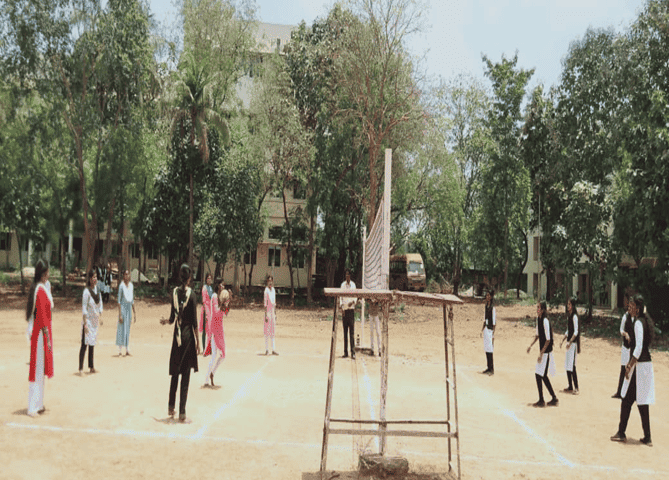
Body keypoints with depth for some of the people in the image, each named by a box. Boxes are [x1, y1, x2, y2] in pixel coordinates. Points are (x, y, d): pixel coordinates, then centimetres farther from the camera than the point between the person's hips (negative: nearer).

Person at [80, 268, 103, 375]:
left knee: (92, 344, 14)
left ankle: (91, 367, 22)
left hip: (95, 320, 7)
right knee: (84, 344, -7)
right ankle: (81, 368, -3)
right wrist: (85, 323, -18)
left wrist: (100, 317, 13)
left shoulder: (97, 288, 5)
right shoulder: (86, 291, -16)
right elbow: (84, 308, -16)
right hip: (88, 320, -7)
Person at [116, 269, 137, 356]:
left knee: (128, 329, 8)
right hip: (123, 307, -6)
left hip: (129, 308, 6)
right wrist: (120, 314, -15)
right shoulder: (121, 286, -10)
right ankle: (119, 351, 3)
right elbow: (119, 301, -11)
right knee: (121, 329, -3)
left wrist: (134, 312, 14)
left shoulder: (131, 285, 9)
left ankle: (127, 351, 12)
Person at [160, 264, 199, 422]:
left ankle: (171, 407, 27)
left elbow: (173, 318, 4)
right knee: (185, 375, 1)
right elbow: (194, 321, -10)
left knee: (175, 373, 17)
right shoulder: (191, 295, -11)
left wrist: (165, 321, 27)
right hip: (188, 335, -4)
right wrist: (198, 343, -4)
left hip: (177, 335, 4)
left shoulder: (174, 292, 1)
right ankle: (182, 414, 4)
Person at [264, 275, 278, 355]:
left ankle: (273, 349, 12)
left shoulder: (273, 290, 13)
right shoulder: (266, 290, -11)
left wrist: (275, 313, 17)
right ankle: (267, 349, 1)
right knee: (267, 330, -4)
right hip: (268, 311, -8)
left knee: (273, 330, 9)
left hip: (273, 311, 8)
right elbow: (265, 303, -14)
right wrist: (266, 315, -17)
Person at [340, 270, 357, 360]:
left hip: (351, 309, -1)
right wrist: (342, 307, -6)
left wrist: (353, 302, -15)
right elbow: (341, 297, 7)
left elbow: (355, 296, 5)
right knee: (345, 331, 4)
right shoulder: (343, 285, 8)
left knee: (352, 331, -5)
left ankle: (353, 352, -6)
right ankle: (345, 352, 8)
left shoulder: (353, 284, 6)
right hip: (345, 309, 1)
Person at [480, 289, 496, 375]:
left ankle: (492, 369, 2)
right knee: (486, 349, 11)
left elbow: (494, 322, -14)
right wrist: (482, 329, 18)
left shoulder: (492, 307, -14)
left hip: (490, 329, -8)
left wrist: (493, 335, -14)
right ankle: (489, 368, 19)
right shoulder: (486, 306, 11)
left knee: (489, 349, -5)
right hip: (486, 329, 8)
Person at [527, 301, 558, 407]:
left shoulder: (545, 321, -20)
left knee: (538, 375, -6)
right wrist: (531, 345, 10)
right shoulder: (538, 319, 8)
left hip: (546, 352, -9)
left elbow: (548, 340, -19)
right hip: (543, 351, 9)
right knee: (543, 376, 14)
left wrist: (541, 354, -19)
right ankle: (554, 398, 24)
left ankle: (541, 400, 4)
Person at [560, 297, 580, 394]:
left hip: (573, 342, -9)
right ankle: (570, 387, 17)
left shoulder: (574, 316, -12)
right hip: (569, 341, 9)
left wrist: (570, 342, -23)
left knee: (572, 365, -10)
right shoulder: (568, 316, 15)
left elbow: (576, 332, -16)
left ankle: (576, 388, -6)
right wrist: (563, 340, 17)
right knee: (567, 365, 10)